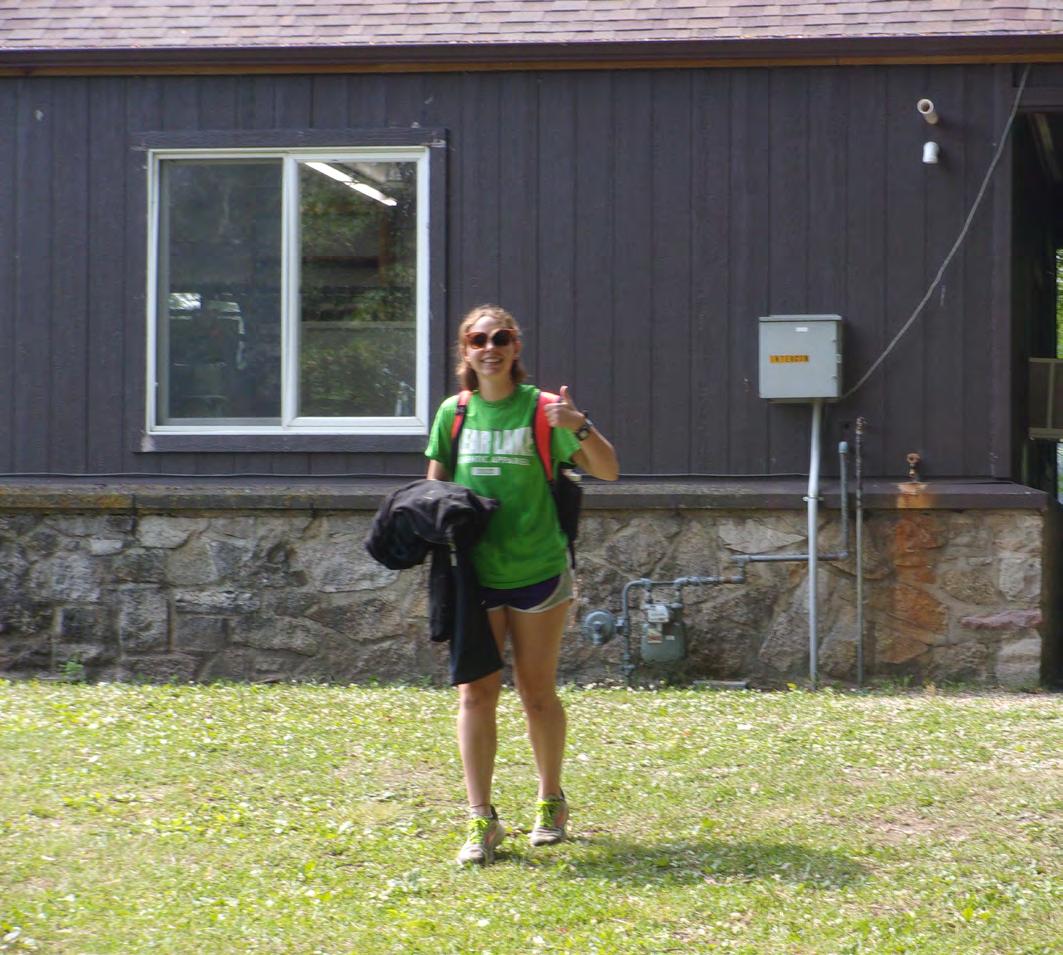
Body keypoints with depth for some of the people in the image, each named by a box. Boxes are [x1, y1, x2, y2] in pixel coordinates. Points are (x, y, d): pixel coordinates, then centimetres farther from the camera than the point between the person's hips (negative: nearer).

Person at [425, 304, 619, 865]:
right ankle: (480, 820, -2)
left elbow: (608, 471, -9)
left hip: (537, 571, -2)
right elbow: (434, 486, 15)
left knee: (537, 691, 7)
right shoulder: (454, 413, 4)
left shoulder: (541, 409, -5)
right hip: (474, 573, 2)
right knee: (476, 693, -3)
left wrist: (579, 428, -27)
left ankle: (550, 800, 26)